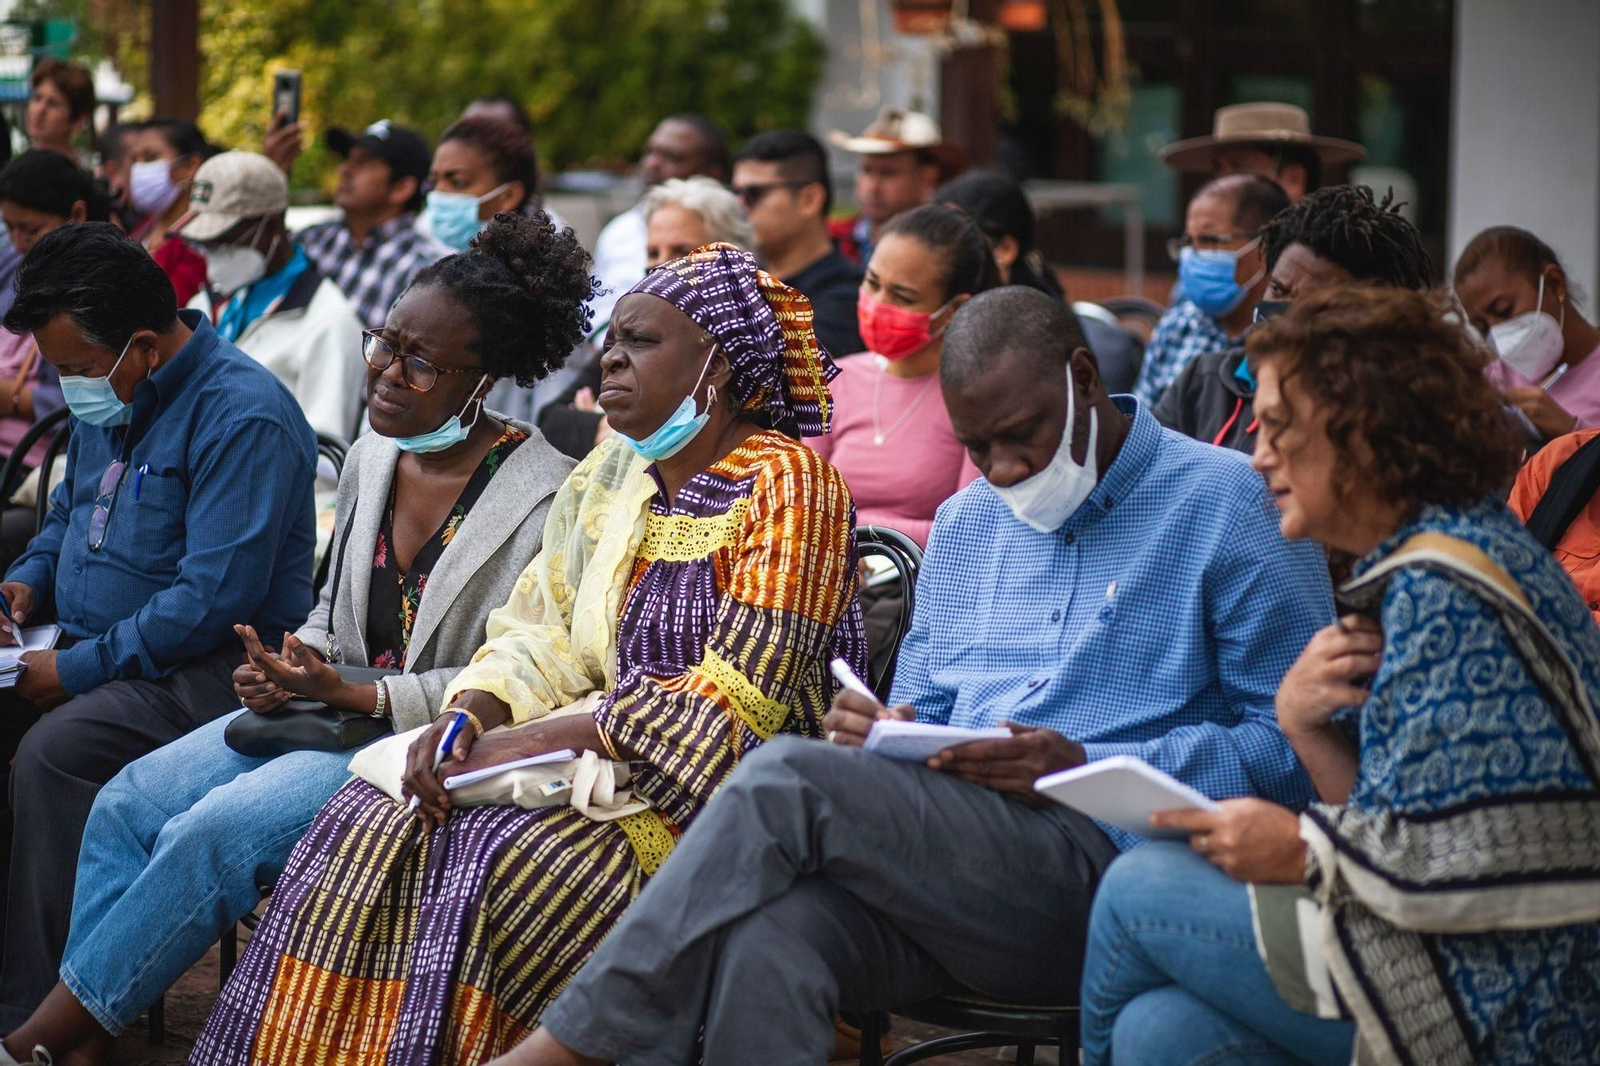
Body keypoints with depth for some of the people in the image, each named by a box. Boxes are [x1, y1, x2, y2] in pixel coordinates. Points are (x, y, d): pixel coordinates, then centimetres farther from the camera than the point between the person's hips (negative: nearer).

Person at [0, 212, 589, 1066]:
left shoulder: (541, 499, -16)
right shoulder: (372, 456, 8)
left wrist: (354, 696, -21)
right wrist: (289, 668, -3)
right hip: (331, 706, 9)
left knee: (216, 830, -25)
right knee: (126, 805, -8)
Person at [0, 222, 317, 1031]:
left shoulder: (242, 417, -19)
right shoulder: (106, 398, 11)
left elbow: (214, 599, -23)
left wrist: (79, 669, -21)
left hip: (209, 666, -9)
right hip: (89, 643, 9)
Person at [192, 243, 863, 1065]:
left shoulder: (786, 484, -9)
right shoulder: (609, 474, 15)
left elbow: (733, 702, -16)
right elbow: (539, 637, 15)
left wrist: (525, 744, -19)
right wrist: (465, 714, -9)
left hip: (708, 796, -7)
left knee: (502, 861, -30)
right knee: (372, 828, -14)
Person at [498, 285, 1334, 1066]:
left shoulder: (1228, 506, 2)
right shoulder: (966, 523, 25)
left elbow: (1292, 749, -4)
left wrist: (1085, 768, -14)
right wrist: (881, 734, 3)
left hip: (1105, 867, -6)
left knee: (790, 779, -26)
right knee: (765, 934, -31)